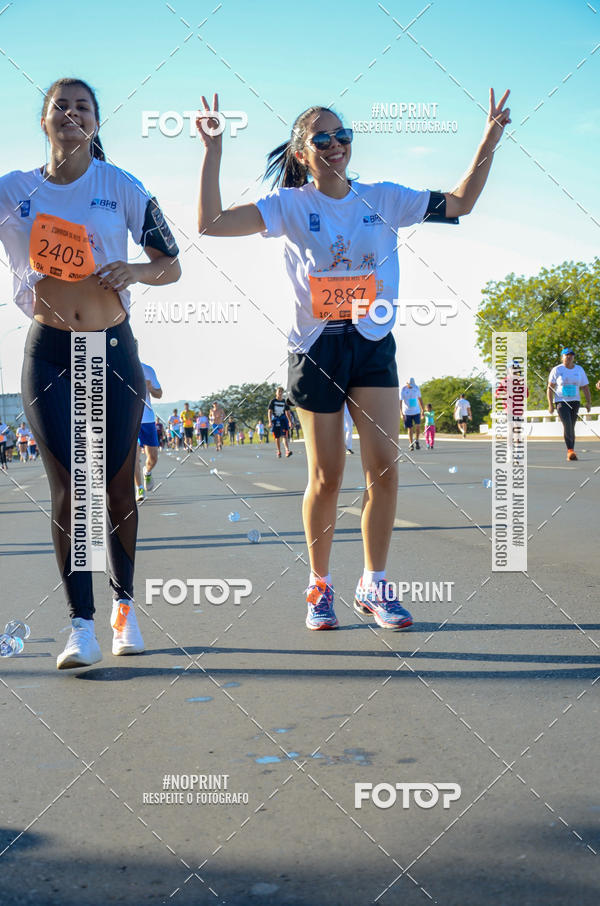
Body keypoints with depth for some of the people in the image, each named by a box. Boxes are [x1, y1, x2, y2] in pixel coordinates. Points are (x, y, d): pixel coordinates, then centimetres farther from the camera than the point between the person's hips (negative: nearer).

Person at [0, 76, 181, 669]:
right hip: (49, 352, 0)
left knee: (117, 486, 5)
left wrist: (134, 271, -14)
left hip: (113, 349, 0)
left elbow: (171, 267, 6)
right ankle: (82, 627, 0)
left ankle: (125, 605, 24)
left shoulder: (122, 187, 3)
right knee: (67, 488, -5)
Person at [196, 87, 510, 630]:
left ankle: (374, 586, 9)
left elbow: (459, 203, 10)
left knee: (385, 465, -8)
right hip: (315, 347, -2)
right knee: (326, 477, -1)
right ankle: (320, 585, 19)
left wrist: (489, 141, 0)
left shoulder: (383, 198, 8)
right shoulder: (290, 205, 0)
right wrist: (213, 151, -14)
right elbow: (211, 223, -10)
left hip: (373, 344, 2)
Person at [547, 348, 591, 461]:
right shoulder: (557, 370, -2)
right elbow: (550, 388, -1)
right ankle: (570, 450, -19)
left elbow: (585, 387, 9)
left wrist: (588, 402, -2)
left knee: (571, 427, 5)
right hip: (561, 401, -3)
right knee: (567, 425, -18)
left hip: (575, 402, 3)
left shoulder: (579, 370, 8)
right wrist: (550, 404, -8)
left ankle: (570, 452, 14)